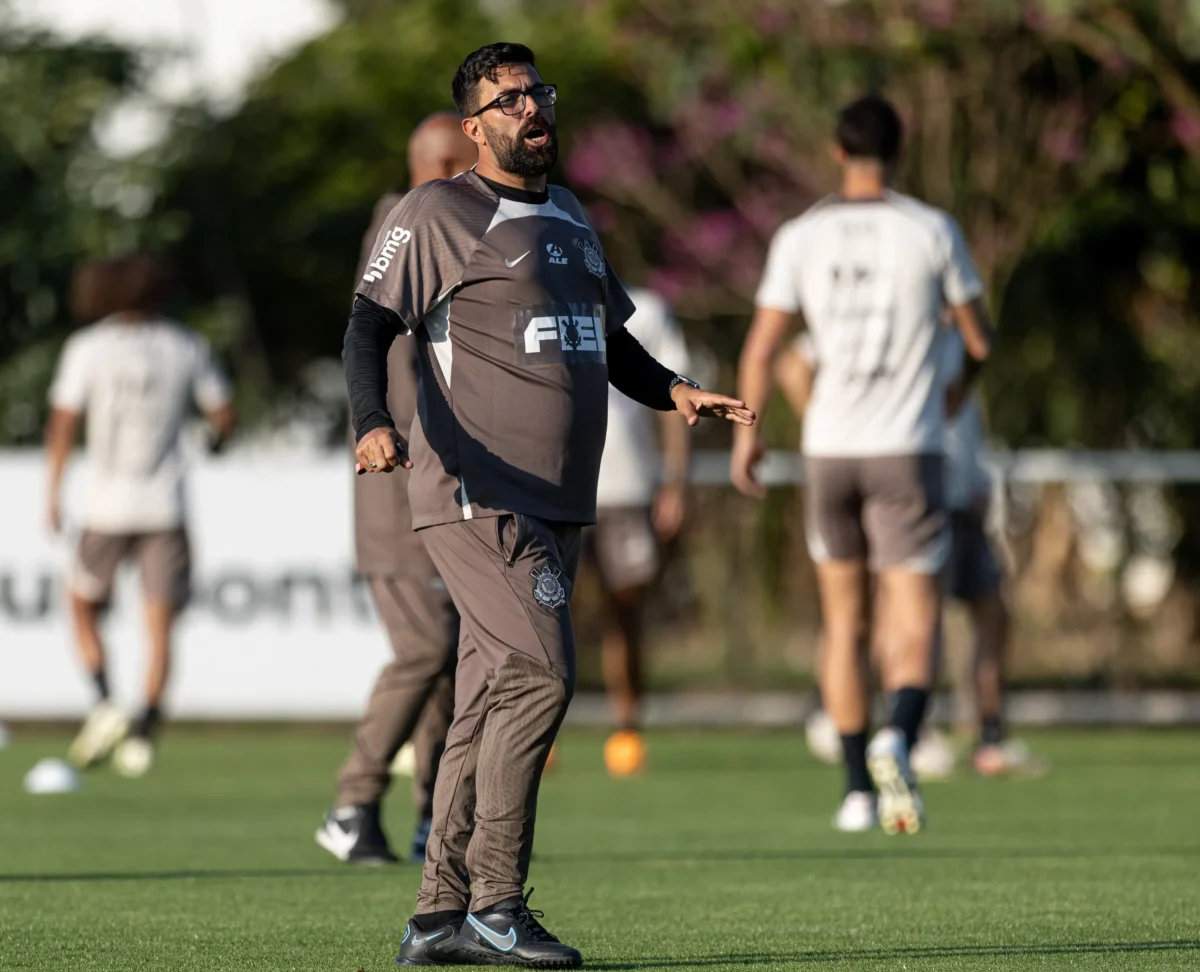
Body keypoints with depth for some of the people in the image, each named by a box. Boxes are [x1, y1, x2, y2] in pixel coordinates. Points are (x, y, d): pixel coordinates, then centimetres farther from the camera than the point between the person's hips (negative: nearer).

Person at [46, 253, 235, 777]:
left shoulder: (86, 348, -1)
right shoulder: (187, 347, 3)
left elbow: (63, 424, -6)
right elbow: (223, 416, 7)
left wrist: (53, 493, -2)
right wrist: (217, 438, 30)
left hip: (106, 507, -1)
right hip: (166, 509, 1)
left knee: (83, 606, 16)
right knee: (159, 625, 1)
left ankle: (104, 704, -3)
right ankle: (144, 729, -13)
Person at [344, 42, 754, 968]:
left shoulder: (571, 220, 22)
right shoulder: (436, 213, -2)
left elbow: (609, 338, 31)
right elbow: (371, 324, -9)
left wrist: (673, 391, 13)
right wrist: (373, 424, -26)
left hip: (559, 507, 8)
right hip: (476, 497, -8)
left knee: (493, 702, 7)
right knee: (541, 672, -18)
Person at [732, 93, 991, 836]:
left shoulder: (801, 237, 1)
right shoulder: (933, 231, -3)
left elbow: (761, 350, -1)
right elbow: (981, 340, 3)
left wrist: (747, 433, 14)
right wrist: (960, 385, 27)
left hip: (829, 449, 2)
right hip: (908, 453, -2)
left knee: (843, 623, 18)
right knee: (915, 628, -5)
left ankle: (858, 786, 20)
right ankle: (898, 739, -35)